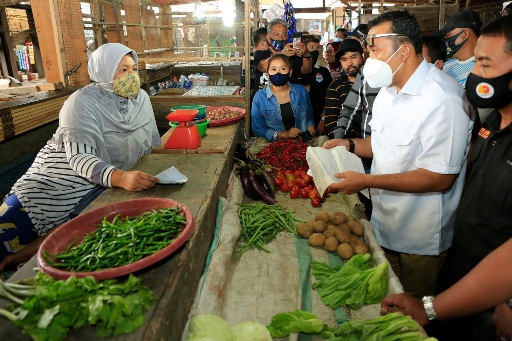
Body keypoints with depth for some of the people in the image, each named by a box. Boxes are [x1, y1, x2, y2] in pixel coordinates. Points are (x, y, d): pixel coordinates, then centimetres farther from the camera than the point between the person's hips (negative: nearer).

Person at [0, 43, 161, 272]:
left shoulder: (141, 98, -1)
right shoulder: (83, 102, -16)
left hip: (110, 180, 4)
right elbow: (80, 157, -28)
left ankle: (20, 257, 0)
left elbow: (153, 144, 8)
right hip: (65, 173, -3)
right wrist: (120, 177, -46)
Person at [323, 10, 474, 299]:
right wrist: (349, 145, -1)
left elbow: (440, 177, -25)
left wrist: (367, 181, -26)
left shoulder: (443, 99, -24)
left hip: (419, 241, -8)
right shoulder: (389, 90, 7)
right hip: (384, 225, 8)